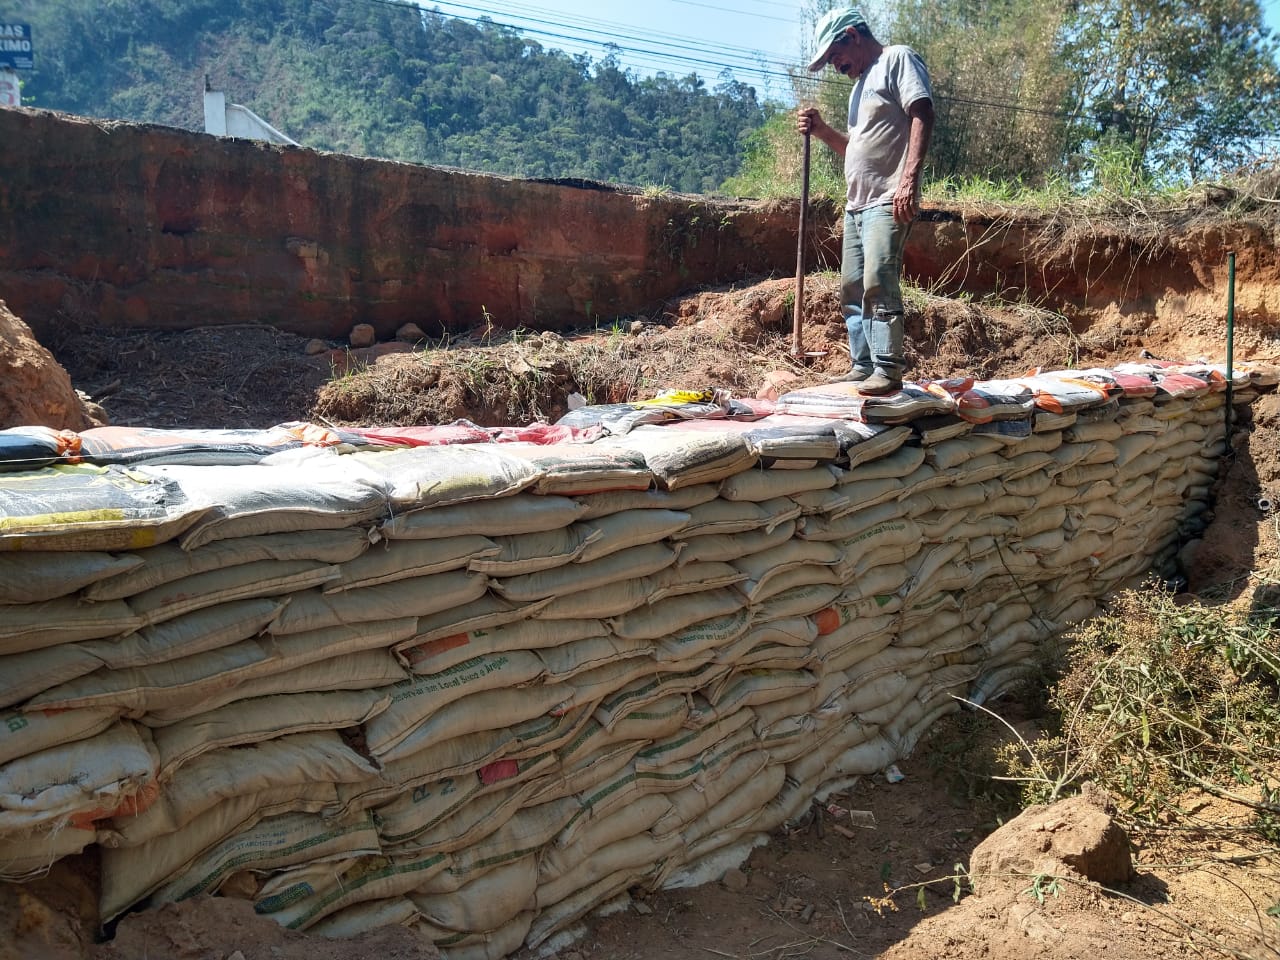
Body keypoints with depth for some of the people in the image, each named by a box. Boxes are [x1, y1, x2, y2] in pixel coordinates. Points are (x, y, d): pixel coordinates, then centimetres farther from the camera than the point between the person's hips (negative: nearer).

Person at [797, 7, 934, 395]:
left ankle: (888, 371, -15)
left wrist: (909, 178, -25)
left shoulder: (898, 59, -2)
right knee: (851, 291, 9)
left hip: (887, 201, -10)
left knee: (878, 286, -17)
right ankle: (863, 368, 15)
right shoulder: (862, 82, 25)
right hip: (857, 204, 10)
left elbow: (922, 115, -14)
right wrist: (820, 129, 13)